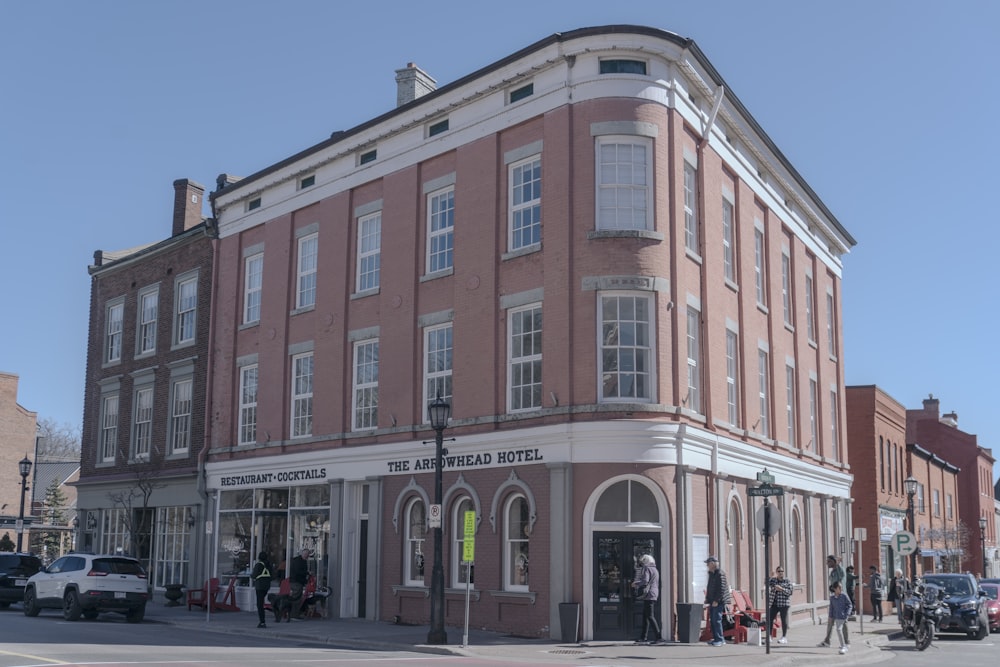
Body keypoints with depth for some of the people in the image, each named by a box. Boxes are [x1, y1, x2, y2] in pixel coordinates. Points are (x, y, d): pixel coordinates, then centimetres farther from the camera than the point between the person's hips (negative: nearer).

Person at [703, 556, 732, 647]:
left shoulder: (720, 574, -13)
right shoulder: (711, 574, 17)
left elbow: (722, 589, -18)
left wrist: (716, 600, -19)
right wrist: (707, 598, 18)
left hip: (719, 602, -9)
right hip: (712, 602, 9)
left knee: (717, 620, -10)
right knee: (712, 620, 9)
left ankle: (720, 640, -4)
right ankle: (716, 639, 16)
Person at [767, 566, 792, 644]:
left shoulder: (787, 582, 1)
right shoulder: (773, 580, 10)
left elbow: (790, 592, -7)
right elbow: (767, 583, -6)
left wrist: (781, 589, -19)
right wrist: (773, 576, -14)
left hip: (784, 603, -3)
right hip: (774, 603, 3)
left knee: (784, 620, -1)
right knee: (769, 619, 0)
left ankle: (784, 637, 8)